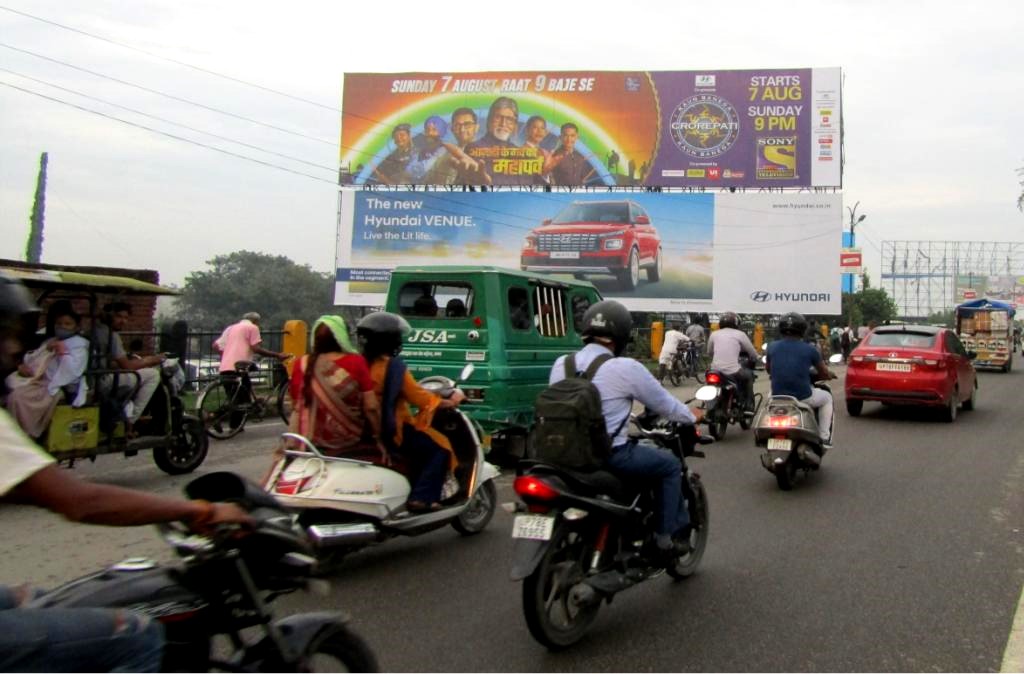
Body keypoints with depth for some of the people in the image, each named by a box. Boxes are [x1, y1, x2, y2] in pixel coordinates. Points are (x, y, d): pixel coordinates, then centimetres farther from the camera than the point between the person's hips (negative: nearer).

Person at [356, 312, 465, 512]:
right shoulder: (394, 367, -16)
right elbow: (420, 398, -14)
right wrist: (451, 401, -1)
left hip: (367, 432, 8)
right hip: (392, 432, -8)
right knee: (440, 447, -2)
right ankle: (421, 498, -11)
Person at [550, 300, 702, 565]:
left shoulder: (561, 364, 4)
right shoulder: (626, 368, -11)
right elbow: (664, 404, 0)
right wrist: (691, 416, 22)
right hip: (610, 455, -7)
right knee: (670, 465, 15)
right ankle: (665, 539, 17)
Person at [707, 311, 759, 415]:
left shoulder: (714, 334, 12)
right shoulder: (740, 334, 5)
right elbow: (753, 354, 12)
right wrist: (753, 360, 36)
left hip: (715, 371, 4)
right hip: (733, 372, -4)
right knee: (749, 375, 27)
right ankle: (748, 406, 22)